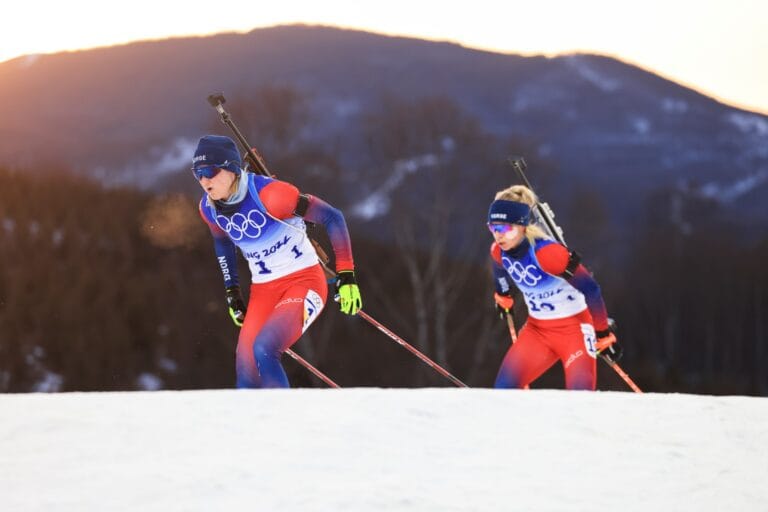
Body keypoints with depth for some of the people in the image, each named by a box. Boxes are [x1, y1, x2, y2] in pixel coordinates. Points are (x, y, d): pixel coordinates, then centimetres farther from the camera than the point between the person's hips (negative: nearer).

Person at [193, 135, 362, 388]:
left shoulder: (268, 194, -23)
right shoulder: (209, 207, -3)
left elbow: (332, 217, -16)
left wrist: (346, 276, -16)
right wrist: (231, 292, 18)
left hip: (304, 282, -6)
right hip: (263, 292, 6)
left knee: (262, 350, -29)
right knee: (247, 379, -6)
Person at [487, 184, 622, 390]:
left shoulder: (546, 252, -29)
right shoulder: (498, 251, -8)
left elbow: (590, 289, -24)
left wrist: (604, 334, -17)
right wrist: (504, 297, 37)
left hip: (574, 328, -7)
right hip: (537, 330, 7)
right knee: (504, 387, -4)